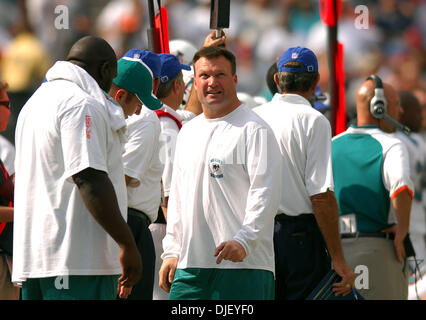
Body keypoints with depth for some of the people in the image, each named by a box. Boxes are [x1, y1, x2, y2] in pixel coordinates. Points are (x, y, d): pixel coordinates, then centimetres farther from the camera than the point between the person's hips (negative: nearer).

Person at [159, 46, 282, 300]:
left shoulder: (254, 129, -3)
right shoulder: (188, 132, 20)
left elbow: (266, 194, -11)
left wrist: (243, 240, -22)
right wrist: (172, 251, 16)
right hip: (189, 264, 7)